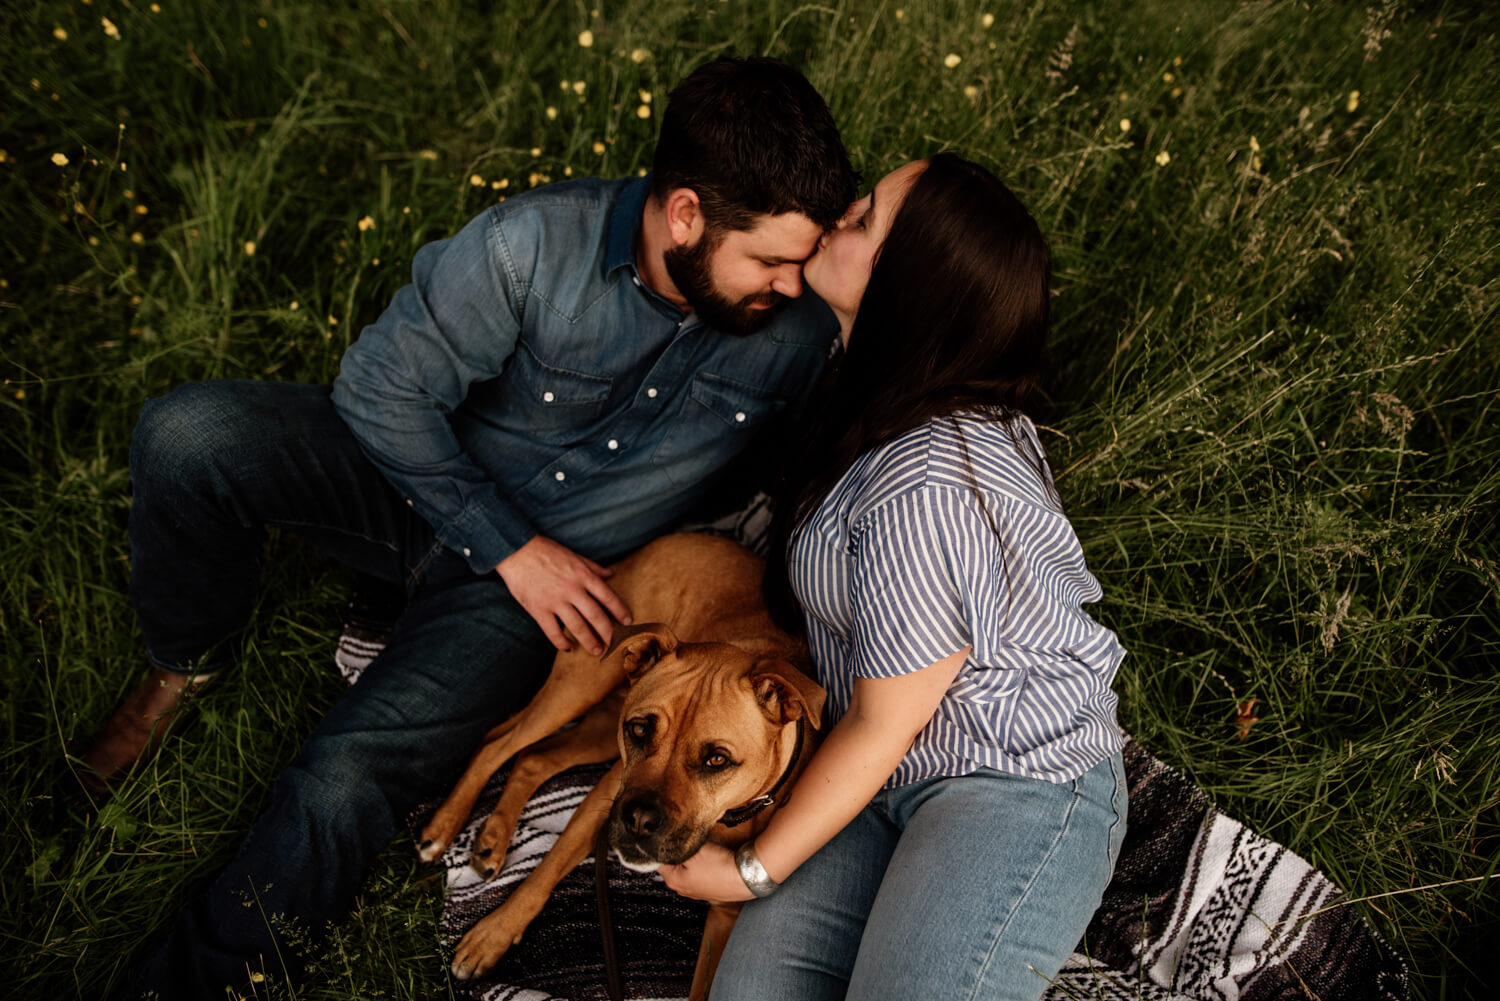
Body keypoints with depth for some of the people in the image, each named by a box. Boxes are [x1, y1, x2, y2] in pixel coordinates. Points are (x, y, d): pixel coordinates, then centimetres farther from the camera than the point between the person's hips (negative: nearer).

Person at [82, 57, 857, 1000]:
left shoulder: (802, 327, -15)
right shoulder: (533, 245, -24)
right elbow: (384, 384, -14)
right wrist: (510, 546, -16)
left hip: (566, 576, 0)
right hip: (429, 488, 1)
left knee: (345, 782, -22)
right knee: (189, 433, -25)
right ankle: (186, 666, 5)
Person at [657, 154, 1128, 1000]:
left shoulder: (926, 492, -27)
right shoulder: (941, 405, 1)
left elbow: (883, 726, -16)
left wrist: (752, 870, -4)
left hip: (1019, 788, -7)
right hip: (897, 780, 8)